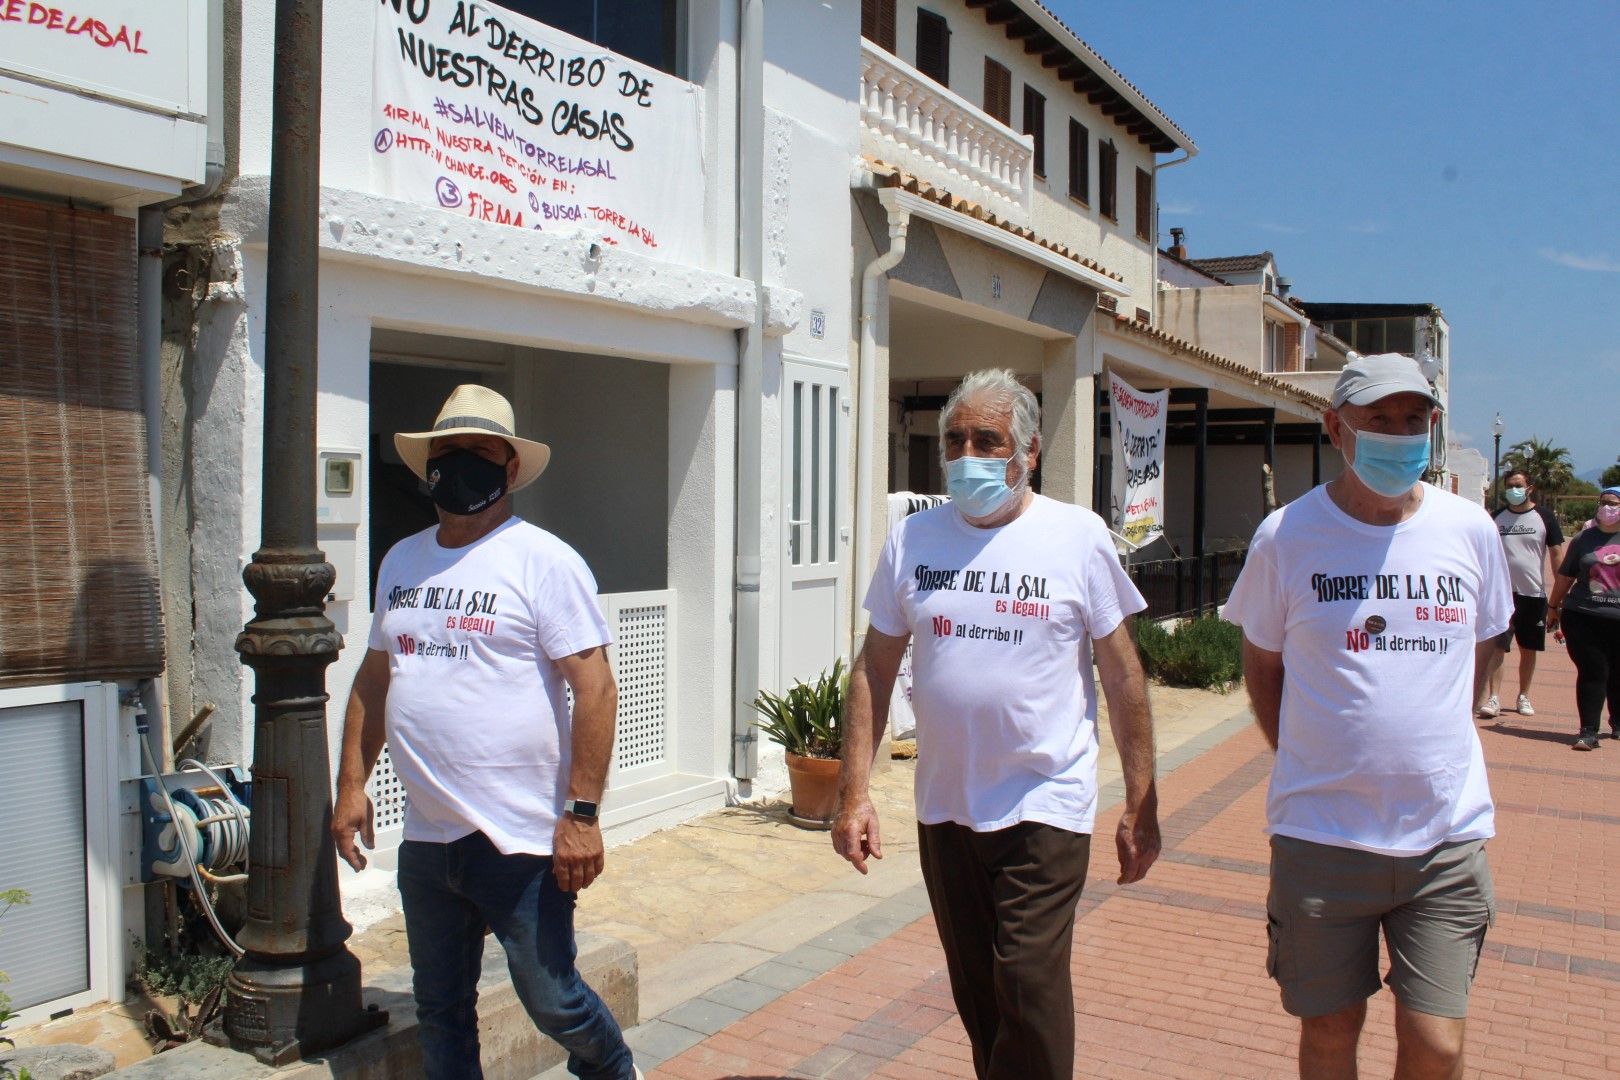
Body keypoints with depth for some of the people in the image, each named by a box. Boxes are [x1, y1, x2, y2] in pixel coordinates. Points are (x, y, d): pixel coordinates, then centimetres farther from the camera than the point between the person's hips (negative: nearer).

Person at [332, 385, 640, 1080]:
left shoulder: (544, 560, -10)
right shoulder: (401, 561, 10)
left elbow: (595, 688, -15)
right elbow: (373, 678, 18)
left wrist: (581, 814, -19)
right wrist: (351, 785, 12)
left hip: (523, 841, -6)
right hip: (425, 840, 6)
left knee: (553, 1002, 7)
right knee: (439, 1010, 17)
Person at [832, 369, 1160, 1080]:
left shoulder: (1078, 537, -6)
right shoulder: (912, 539, 1)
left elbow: (1123, 676, -2)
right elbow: (874, 669, 4)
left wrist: (1141, 805, -3)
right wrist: (853, 792, -1)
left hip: (1046, 807, -3)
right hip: (944, 809, 4)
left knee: (1030, 990, -5)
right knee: (975, 995, 15)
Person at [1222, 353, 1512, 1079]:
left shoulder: (1470, 531, 1)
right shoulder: (1287, 535, -6)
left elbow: (1478, 656, 16)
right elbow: (1262, 667, 6)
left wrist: (1431, 752, 12)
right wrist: (1309, 766, 3)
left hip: (1445, 834, 2)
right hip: (1321, 833, -1)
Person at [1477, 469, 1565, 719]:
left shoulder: (1544, 517, 0)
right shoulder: (1497, 518, 4)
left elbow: (1557, 554, 1)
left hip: (1534, 594, 0)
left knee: (1529, 649, 10)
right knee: (1497, 646, -8)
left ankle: (1524, 697, 23)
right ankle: (1494, 699, -7)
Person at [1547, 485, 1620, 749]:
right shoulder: (1584, 539, 7)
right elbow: (1565, 576, 14)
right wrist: (1553, 606, 16)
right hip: (1583, 618, 0)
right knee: (1592, 672, -4)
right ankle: (1588, 731, -1)